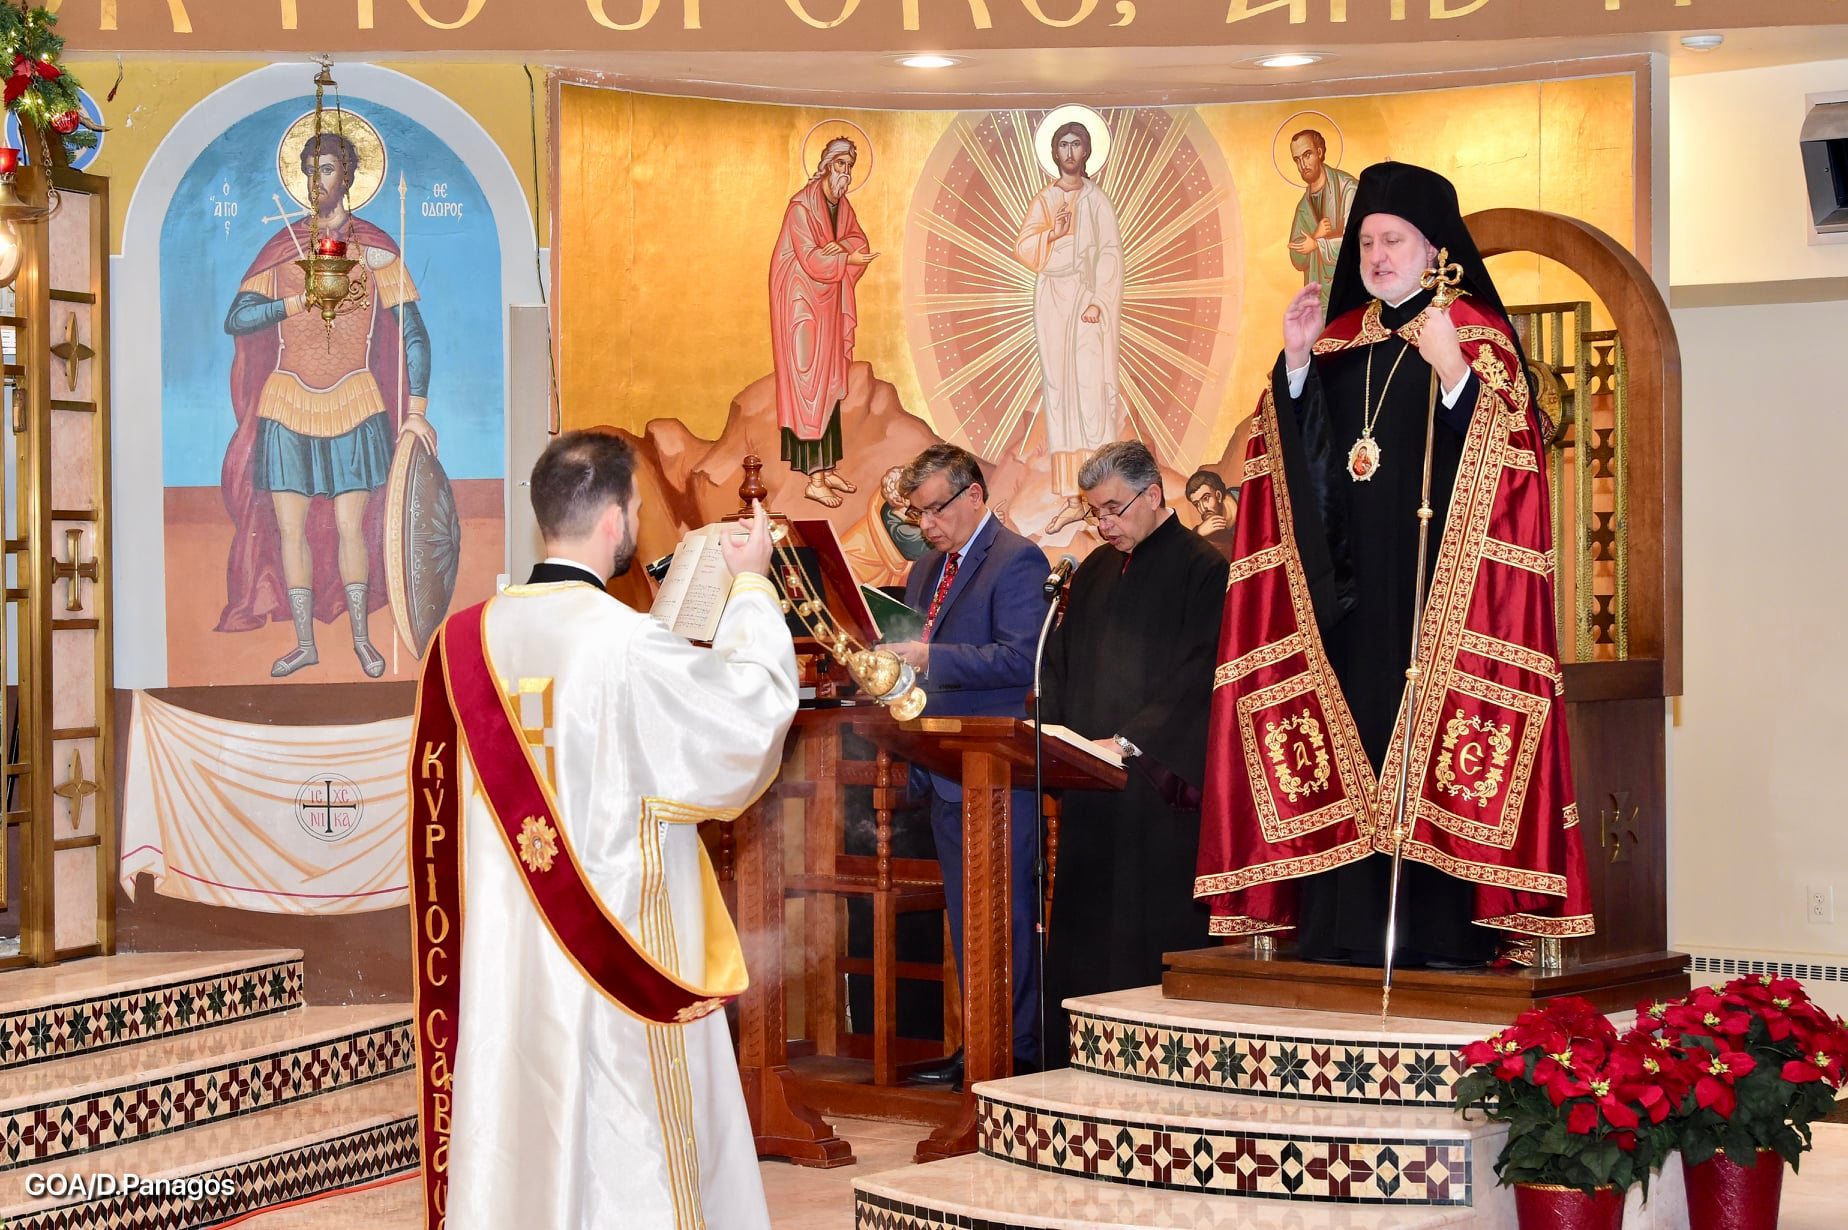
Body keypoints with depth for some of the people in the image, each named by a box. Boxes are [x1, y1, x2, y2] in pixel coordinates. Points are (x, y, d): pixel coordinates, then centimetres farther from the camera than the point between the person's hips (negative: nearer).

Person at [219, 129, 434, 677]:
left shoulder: (375, 248, 0)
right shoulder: (283, 245, 6)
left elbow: (414, 334, -2)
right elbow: (236, 319, -4)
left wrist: (416, 412, -8)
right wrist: (305, 299, -15)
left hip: (353, 405, -2)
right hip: (287, 404, 2)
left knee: (351, 527, -2)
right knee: (289, 527, 2)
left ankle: (361, 636, 15)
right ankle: (304, 642, 13)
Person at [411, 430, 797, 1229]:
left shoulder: (467, 639, 0)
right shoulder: (629, 644, -17)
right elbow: (754, 701, -6)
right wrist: (751, 586, 7)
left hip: (501, 951, 6)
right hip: (617, 946, -6)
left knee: (513, 1123, 13)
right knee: (624, 1151, 4)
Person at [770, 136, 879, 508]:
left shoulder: (842, 205, 10)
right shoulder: (802, 206, -15)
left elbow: (859, 241, 2)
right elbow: (810, 258, -20)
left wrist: (840, 245, -18)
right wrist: (849, 258, -14)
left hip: (828, 303, 8)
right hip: (801, 302, -8)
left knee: (830, 384, 10)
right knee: (808, 383, -8)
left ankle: (828, 468, 16)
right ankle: (815, 479, -9)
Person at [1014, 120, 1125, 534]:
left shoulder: (1097, 201, 4)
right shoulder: (1043, 201, 12)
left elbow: (1111, 255, -3)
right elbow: (1022, 248, 4)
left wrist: (1099, 302, -14)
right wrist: (1051, 233, -14)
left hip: (1087, 300, -3)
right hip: (1052, 300, 3)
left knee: (1092, 389, -10)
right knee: (1059, 392, 0)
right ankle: (1072, 499, -1)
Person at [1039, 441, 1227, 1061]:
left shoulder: (1203, 570, -4)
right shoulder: (1093, 572, 16)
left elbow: (1198, 677, -12)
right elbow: (1058, 666, 19)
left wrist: (1129, 742, -18)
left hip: (1159, 783, -6)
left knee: (1154, 933, -5)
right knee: (1083, 930, 5)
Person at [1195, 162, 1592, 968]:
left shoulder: (1478, 339, 2)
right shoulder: (1339, 342, 15)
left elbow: (1503, 459, -9)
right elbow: (1300, 460, 8)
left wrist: (1452, 370, -22)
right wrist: (1296, 364, -5)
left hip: (1440, 590, -4)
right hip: (1347, 590, 4)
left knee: (1431, 743, -9)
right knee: (1348, 747, 0)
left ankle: (1439, 931, -7)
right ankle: (1345, 931, 1)